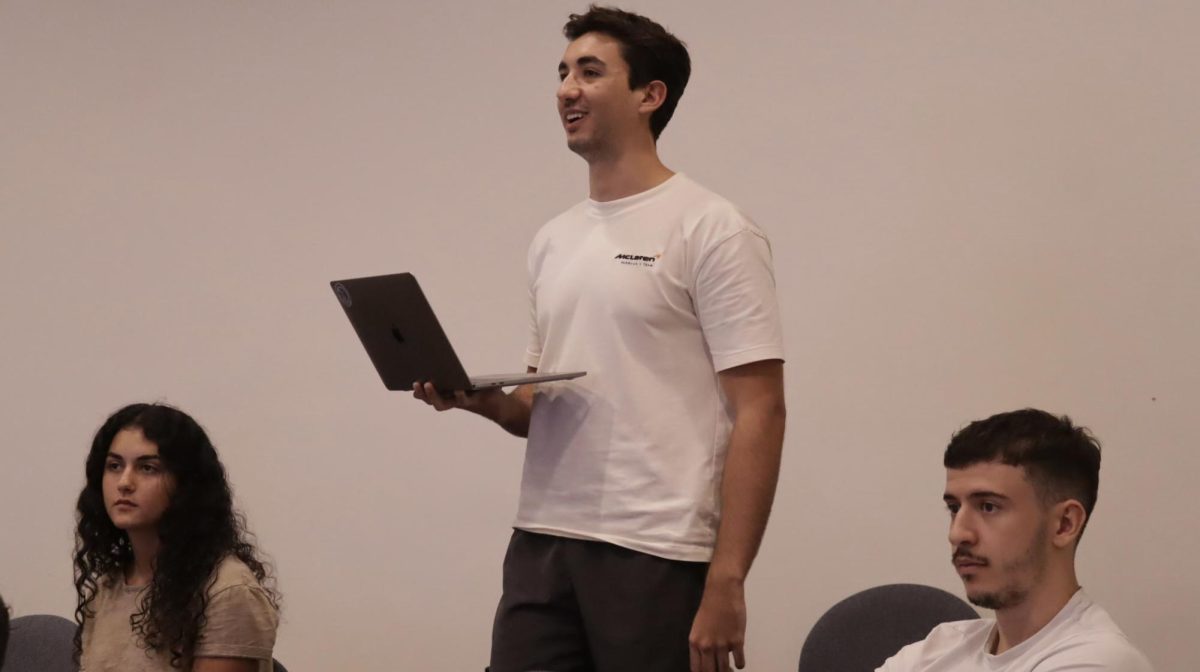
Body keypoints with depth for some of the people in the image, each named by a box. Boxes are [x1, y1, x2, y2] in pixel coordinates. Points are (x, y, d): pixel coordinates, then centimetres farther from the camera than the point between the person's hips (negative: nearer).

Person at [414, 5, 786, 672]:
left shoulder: (709, 230, -7)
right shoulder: (553, 241, 16)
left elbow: (758, 411, -12)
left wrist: (726, 580, -18)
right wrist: (476, 396, -1)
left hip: (654, 554, -7)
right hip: (540, 544, 7)